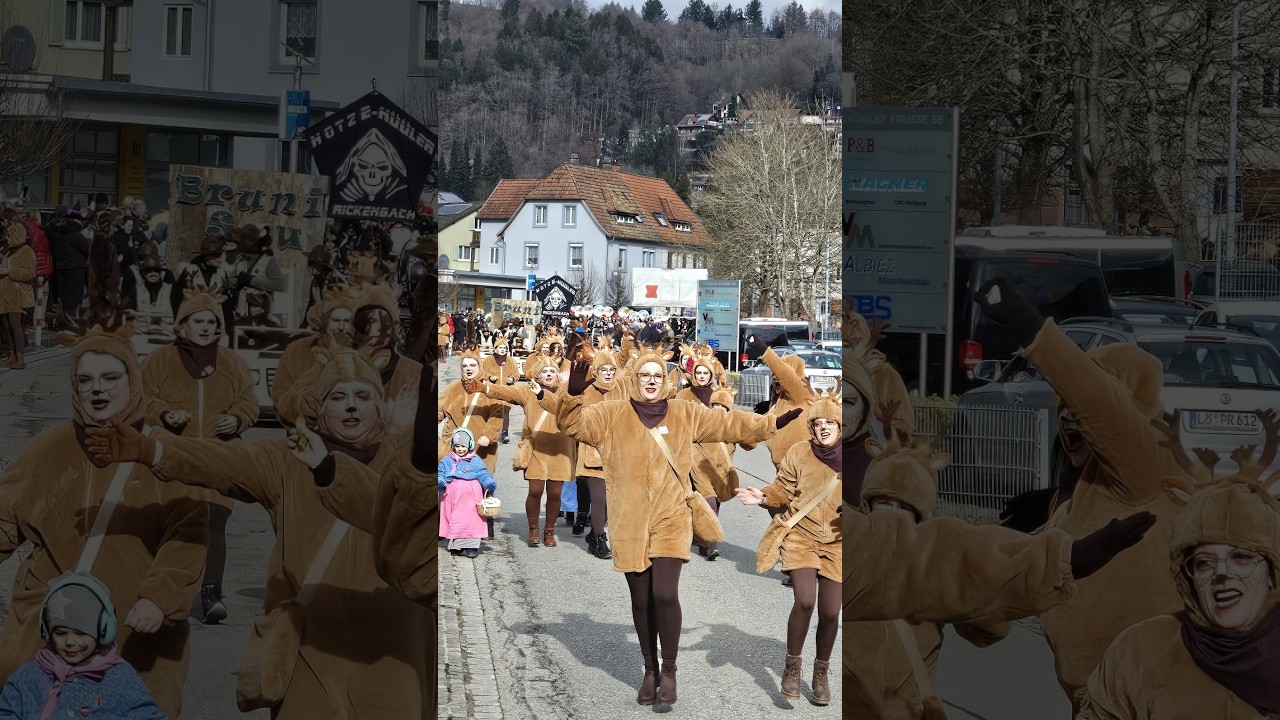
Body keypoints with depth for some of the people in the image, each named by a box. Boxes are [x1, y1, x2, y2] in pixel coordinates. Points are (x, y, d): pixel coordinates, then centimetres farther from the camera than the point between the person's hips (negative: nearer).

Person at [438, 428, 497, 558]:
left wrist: (490, 484, -16)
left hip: (470, 496, -2)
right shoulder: (447, 461, 11)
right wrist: (440, 482, -11)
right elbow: (439, 473, 10)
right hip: (452, 495, 2)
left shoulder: (475, 461, 5)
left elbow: (484, 474, 2)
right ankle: (455, 545, 10)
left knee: (471, 520, -4)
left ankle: (471, 545, 1)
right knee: (454, 520, 2)